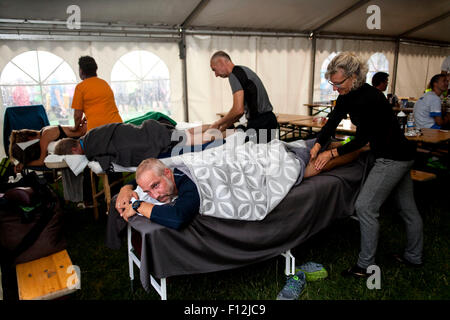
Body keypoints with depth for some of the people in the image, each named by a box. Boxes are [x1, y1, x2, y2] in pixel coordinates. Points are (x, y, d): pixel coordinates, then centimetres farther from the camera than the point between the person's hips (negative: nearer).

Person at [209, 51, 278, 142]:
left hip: (259, 124, -10)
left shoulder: (234, 75, -11)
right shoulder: (242, 70, 19)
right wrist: (222, 128, 18)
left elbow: (238, 110, -22)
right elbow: (241, 109, 21)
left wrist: (218, 123, -6)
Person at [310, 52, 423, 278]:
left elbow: (361, 139, -20)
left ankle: (365, 266, 4)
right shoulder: (347, 95, 1)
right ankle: (414, 257, 36)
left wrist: (332, 153, -13)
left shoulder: (369, 97, -26)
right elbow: (332, 122, -1)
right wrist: (317, 145, -14)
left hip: (393, 158, -10)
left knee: (365, 206, -8)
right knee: (407, 207, 19)